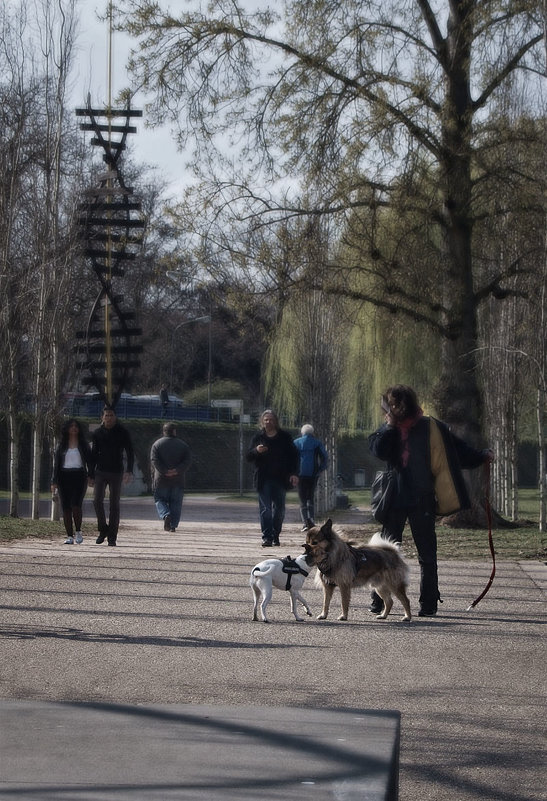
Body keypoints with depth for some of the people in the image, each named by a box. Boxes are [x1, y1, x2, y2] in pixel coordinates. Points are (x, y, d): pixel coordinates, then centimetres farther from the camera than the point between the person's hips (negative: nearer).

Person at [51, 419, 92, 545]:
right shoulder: (62, 446, 12)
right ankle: (69, 536, 3)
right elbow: (56, 463, 11)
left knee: (76, 505, -17)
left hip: (79, 476, -2)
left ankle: (78, 532, 0)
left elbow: (89, 461, 8)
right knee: (66, 507, -2)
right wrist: (54, 482, 4)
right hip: (64, 477, 2)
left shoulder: (83, 444, 9)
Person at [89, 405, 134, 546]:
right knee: (97, 500, -13)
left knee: (114, 504, 1)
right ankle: (103, 530, 5)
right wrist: (91, 475, 6)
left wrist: (129, 471, -16)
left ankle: (112, 536, 6)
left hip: (116, 472, -1)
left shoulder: (122, 433, 0)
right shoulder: (97, 433, 6)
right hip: (100, 471, 1)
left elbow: (130, 453, -1)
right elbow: (93, 455, 11)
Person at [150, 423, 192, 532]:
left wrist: (164, 471, -14)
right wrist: (177, 470, -13)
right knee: (176, 502, 7)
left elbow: (154, 460, -10)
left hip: (161, 478, -1)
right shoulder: (183, 445, 7)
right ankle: (173, 525, 2)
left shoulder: (157, 444, 3)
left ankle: (165, 515, -17)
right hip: (178, 479, 1)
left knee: (160, 500, 9)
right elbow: (186, 461, -5)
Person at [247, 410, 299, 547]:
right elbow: (249, 457, 7)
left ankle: (275, 535, 16)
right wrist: (256, 451, -15)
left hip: (280, 479, 1)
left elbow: (294, 456, 8)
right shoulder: (258, 438, 7)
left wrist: (294, 474, -2)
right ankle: (266, 537, -10)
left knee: (279, 509, 5)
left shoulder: (285, 437, 7)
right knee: (265, 509, -7)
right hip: (263, 480, -1)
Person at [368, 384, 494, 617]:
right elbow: (378, 450, -8)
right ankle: (379, 601, 6)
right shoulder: (389, 429, 8)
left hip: (422, 500, -2)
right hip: (395, 499, 2)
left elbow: (455, 447, 7)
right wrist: (390, 426, -10)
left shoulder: (429, 427, 2)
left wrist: (481, 457, -1)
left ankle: (428, 604, 5)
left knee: (427, 553, 1)